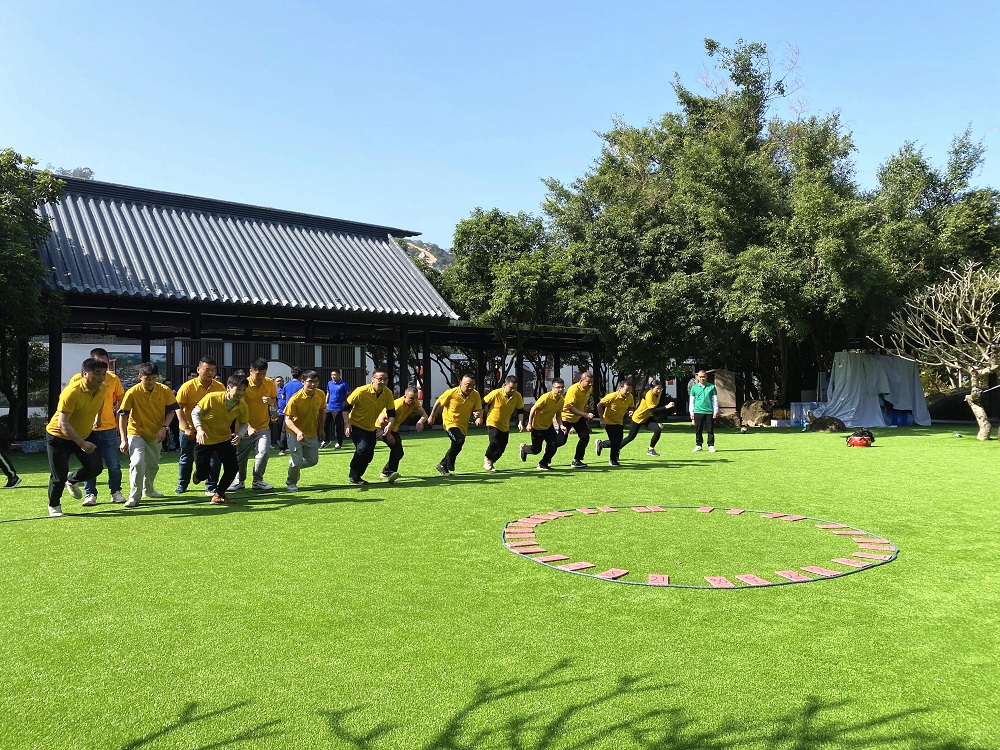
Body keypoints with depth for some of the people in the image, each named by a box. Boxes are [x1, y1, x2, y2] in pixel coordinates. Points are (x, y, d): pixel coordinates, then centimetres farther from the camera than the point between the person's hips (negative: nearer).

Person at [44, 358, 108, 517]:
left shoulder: (103, 389, -10)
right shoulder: (71, 392, -30)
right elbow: (62, 424, -33)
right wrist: (82, 444, -39)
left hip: (84, 435, 6)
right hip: (58, 436, -6)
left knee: (95, 467, -5)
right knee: (59, 476, -2)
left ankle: (72, 481, 27)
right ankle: (53, 506, 26)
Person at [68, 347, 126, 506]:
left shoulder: (113, 379, 2)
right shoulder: (78, 379, -2)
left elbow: (121, 400, 14)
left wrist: (118, 420, 7)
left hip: (109, 429, 1)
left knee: (114, 464, 1)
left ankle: (116, 492, 19)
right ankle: (90, 494, 20)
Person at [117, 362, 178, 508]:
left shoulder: (165, 390, -11)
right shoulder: (132, 392, -18)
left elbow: (171, 409, 0)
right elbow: (122, 415, -13)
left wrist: (164, 427, -15)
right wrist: (123, 440, -17)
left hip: (156, 435, 4)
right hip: (136, 433, -4)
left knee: (153, 465, 19)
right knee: (137, 463, -22)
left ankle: (148, 490, 44)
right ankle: (134, 497, -9)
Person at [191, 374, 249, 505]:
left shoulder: (242, 406, -13)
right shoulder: (212, 398, -23)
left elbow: (244, 423, 1)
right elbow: (195, 413, -12)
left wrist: (240, 434, -20)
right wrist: (199, 429, -27)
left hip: (225, 439, 3)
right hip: (204, 439, -3)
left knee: (232, 468, -6)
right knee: (203, 472, -3)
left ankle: (218, 494, 16)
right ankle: (198, 475, 38)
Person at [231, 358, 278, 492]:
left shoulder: (270, 383, -3)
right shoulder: (244, 384, -15)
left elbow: (274, 399, 13)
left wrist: (269, 400, -12)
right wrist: (249, 427, -25)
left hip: (263, 426, 2)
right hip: (246, 427, -2)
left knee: (264, 452, -12)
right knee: (241, 456, 8)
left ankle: (258, 481, 7)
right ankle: (239, 481, 29)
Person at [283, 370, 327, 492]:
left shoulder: (321, 395, -9)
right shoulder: (295, 398, -25)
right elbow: (288, 419, -24)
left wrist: (320, 428, 10)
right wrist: (298, 432, -39)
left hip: (312, 433, 5)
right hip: (294, 433, -5)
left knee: (313, 460, 9)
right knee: (297, 461, -10)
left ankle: (294, 466, 39)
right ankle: (291, 483, 19)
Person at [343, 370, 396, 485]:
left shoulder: (388, 394, -12)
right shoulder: (361, 391, -25)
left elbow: (392, 413, -5)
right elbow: (346, 407, -14)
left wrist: (389, 425, -24)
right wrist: (347, 424, -21)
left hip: (371, 428, 6)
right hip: (356, 425, -5)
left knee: (369, 455, 6)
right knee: (363, 448, -24)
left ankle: (357, 476, 27)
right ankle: (353, 477, -7)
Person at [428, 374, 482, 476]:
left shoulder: (475, 395, -10)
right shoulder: (451, 393, -19)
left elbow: (479, 409, -4)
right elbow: (438, 403, -4)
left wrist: (479, 417, -28)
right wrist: (432, 417, 7)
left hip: (463, 425, 6)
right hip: (450, 422, -6)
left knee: (456, 446, 15)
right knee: (459, 440, -27)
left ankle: (443, 465, 37)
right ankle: (449, 464, -10)